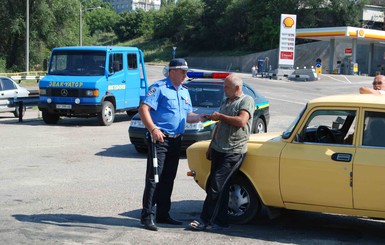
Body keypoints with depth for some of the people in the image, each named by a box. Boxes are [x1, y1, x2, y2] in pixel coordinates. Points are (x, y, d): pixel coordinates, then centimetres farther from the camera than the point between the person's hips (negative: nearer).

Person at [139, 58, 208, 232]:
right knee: (154, 178, -10)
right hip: (159, 139, -8)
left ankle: (163, 214, 21)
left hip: (176, 140, 8)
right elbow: (143, 109, -15)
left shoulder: (184, 91, 18)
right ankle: (147, 216, -8)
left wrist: (200, 118, 0)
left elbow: (188, 116, 22)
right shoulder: (159, 88, -7)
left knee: (168, 179, 12)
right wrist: (153, 129, -27)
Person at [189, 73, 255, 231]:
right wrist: (211, 147, 21)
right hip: (218, 150, 8)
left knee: (216, 186, -10)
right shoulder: (226, 102, 18)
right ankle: (219, 221, 14)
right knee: (221, 188, 8)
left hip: (234, 152, -8)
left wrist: (220, 116, -12)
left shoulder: (246, 101, -5)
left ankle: (206, 220, -5)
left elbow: (241, 121, -21)